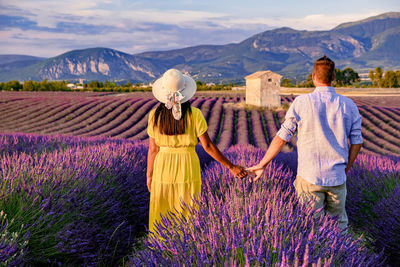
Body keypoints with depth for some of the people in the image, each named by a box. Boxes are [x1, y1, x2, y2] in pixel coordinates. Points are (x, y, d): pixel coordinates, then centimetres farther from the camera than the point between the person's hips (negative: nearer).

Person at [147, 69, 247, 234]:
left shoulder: (154, 115, -7)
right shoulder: (194, 114, -12)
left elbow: (153, 149, -4)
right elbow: (208, 146, -11)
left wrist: (149, 175, 9)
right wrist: (231, 167, -3)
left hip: (163, 169, 1)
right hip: (188, 170, -1)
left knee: (161, 213, 15)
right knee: (187, 214, 14)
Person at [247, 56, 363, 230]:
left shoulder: (301, 103, -9)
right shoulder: (349, 106, 0)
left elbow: (282, 137, -5)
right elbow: (356, 143, 4)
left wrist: (262, 165, 5)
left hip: (310, 177, -3)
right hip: (337, 177, 3)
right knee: (339, 222, 19)